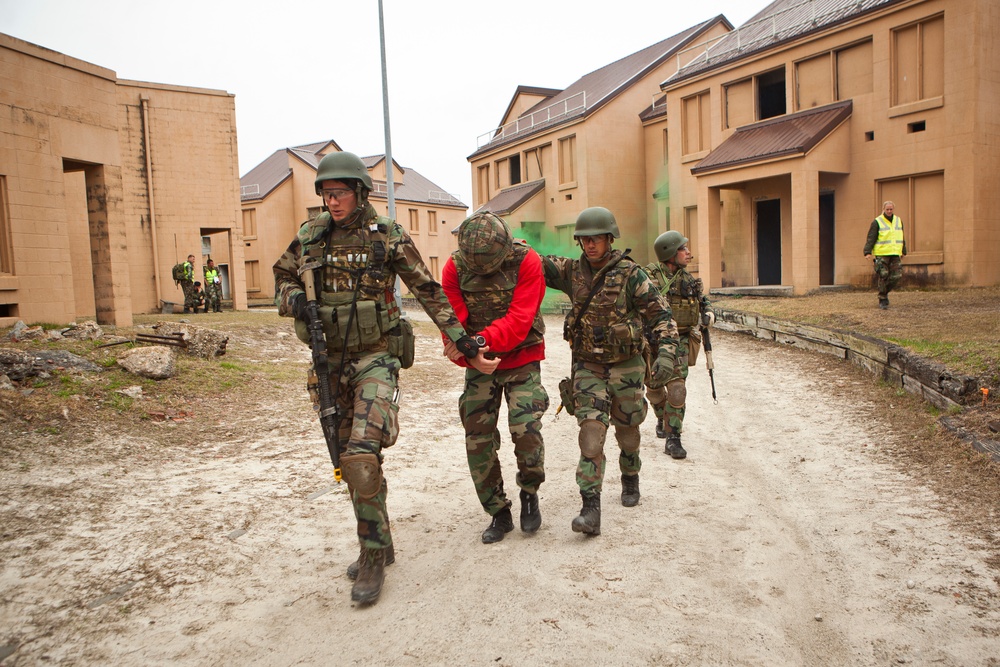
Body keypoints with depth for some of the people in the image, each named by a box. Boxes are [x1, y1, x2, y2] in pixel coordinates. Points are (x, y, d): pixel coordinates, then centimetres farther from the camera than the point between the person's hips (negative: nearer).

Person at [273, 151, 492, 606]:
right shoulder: (311, 237, 5)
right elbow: (281, 276, 19)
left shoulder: (388, 237, -5)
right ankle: (379, 545, 29)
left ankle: (372, 559, -1)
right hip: (331, 361, 5)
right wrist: (292, 298, -4)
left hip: (376, 358, -5)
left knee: (362, 456, -18)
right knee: (352, 460, 12)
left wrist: (462, 339, -3)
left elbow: (428, 291, -1)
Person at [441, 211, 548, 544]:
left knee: (526, 429, -18)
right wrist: (465, 352, -29)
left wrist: (482, 341, -37)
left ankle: (529, 492, 13)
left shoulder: (527, 261, -16)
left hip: (522, 360, -3)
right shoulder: (455, 266, -8)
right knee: (477, 439, 1)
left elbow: (519, 320, -24)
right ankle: (499, 513, 18)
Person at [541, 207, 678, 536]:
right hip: (588, 368, 1)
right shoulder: (572, 271, 0)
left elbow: (660, 314, -11)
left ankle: (630, 479, 44)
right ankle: (591, 510, -14)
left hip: (626, 367, -1)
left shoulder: (630, 274, -10)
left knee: (627, 431, 16)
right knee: (591, 432, -12)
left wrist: (666, 352, -23)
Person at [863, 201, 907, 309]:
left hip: (895, 254, 5)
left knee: (896, 276, -2)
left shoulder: (898, 221, 14)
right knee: (883, 277, -5)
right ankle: (882, 300, 4)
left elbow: (902, 238, 23)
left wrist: (903, 251, 26)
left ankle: (885, 292, 21)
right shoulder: (877, 222, -2)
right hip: (881, 254, -5)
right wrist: (868, 252, -19)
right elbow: (871, 238, -8)